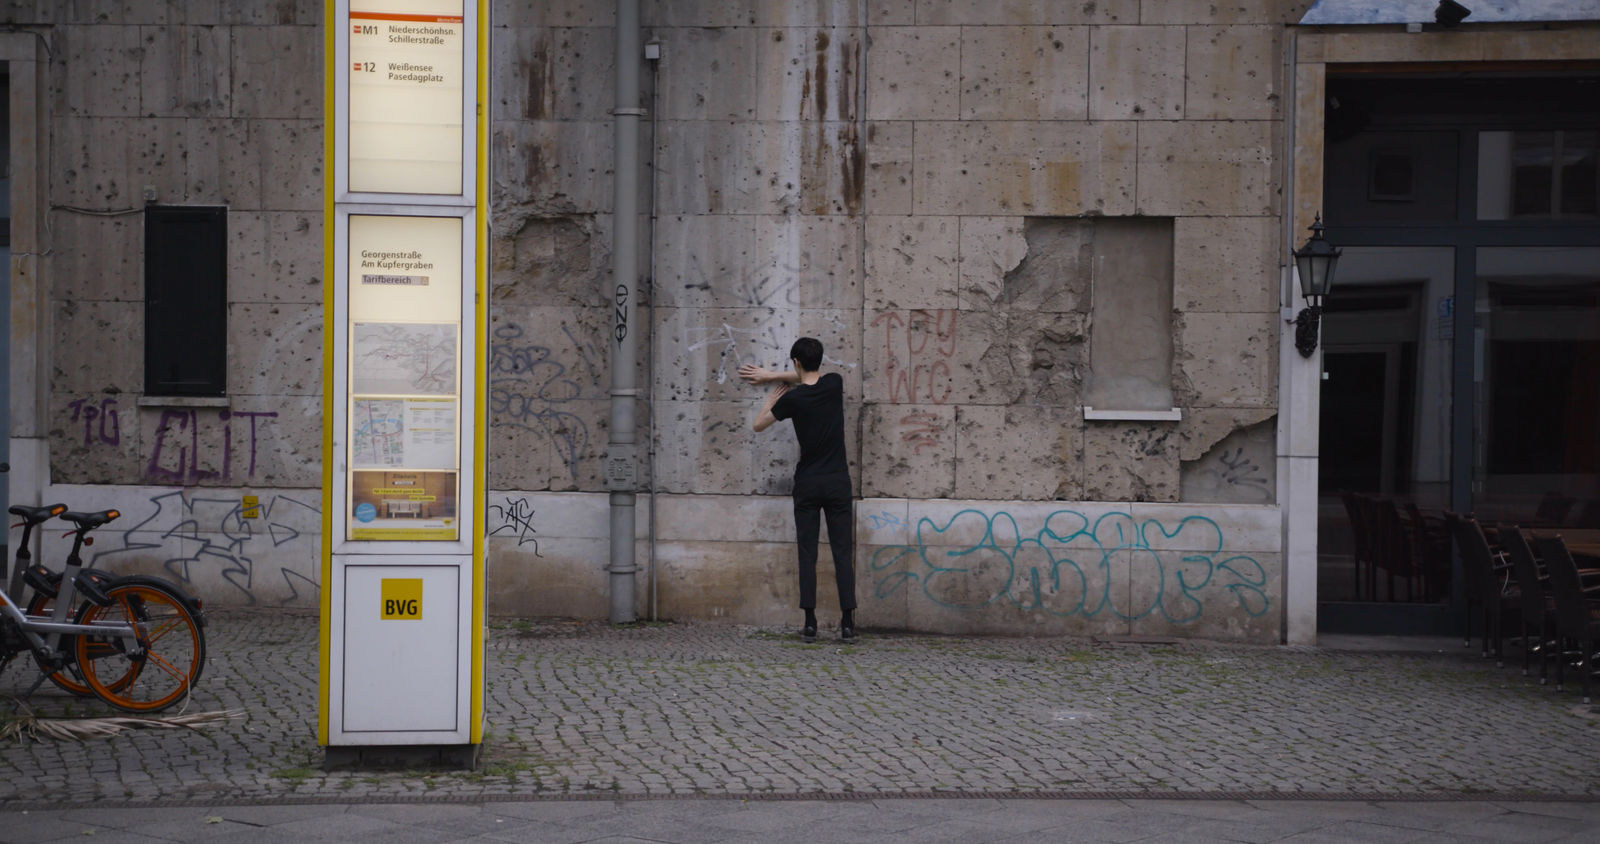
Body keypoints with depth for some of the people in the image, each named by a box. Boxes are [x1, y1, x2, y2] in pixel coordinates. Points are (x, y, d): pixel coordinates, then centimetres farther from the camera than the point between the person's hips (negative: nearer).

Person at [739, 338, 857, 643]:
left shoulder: (792, 398, -10)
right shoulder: (834, 383, -3)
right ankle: (847, 622, -2)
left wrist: (772, 396, 19)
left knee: (807, 554, 3)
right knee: (843, 552, 2)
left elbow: (759, 424, 4)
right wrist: (770, 375, 24)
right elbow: (811, 379, 21)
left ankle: (810, 623, -1)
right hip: (838, 481, 2)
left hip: (807, 483, -2)